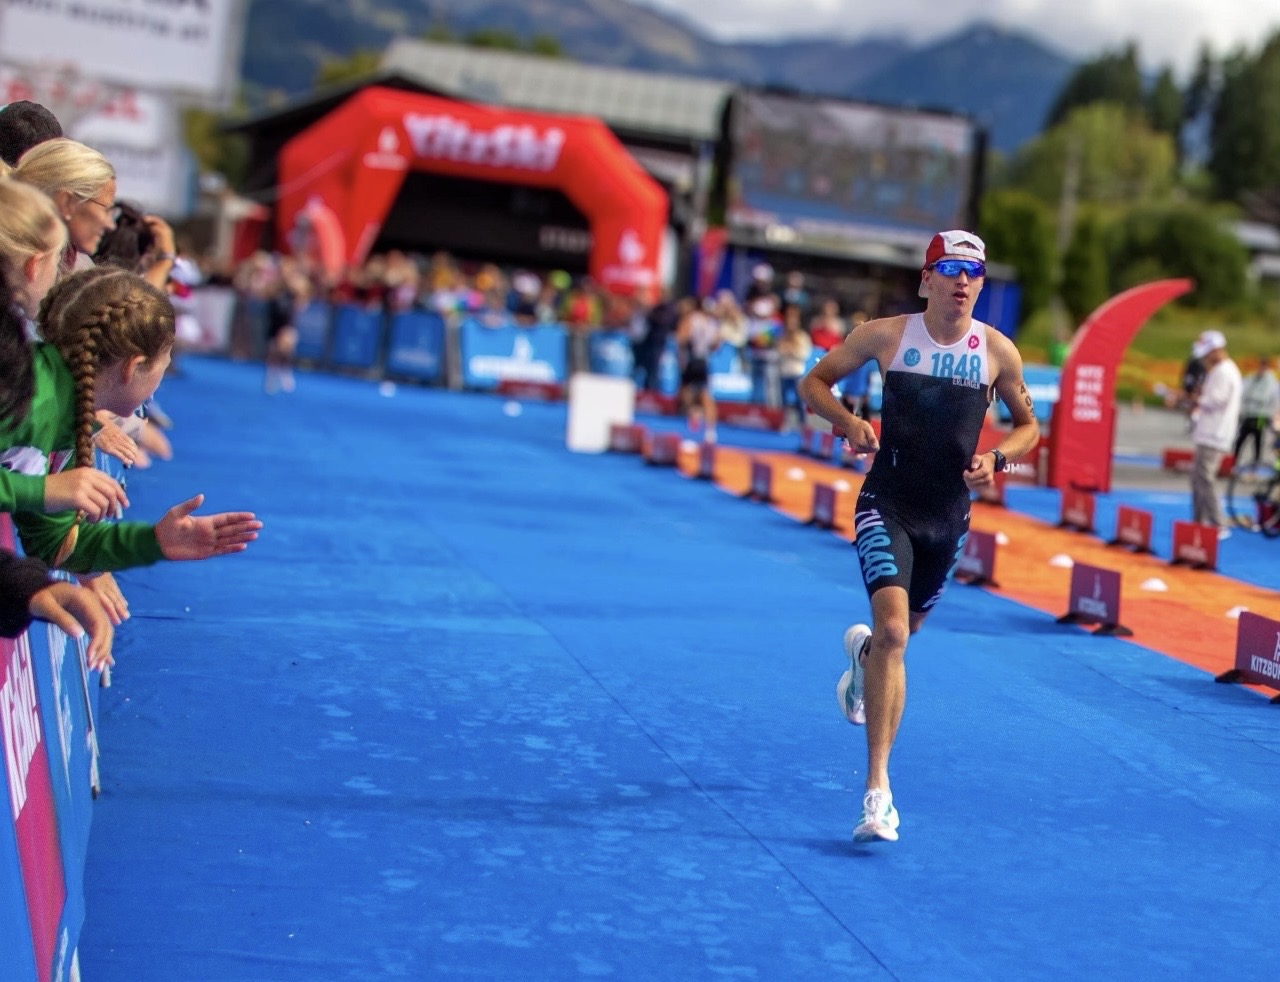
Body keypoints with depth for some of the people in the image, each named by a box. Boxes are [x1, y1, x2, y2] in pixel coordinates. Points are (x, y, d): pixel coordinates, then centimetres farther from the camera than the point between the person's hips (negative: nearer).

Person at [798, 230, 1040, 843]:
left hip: (948, 516, 3)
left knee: (902, 632, 18)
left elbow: (1027, 425, 12)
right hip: (887, 504, -3)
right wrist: (847, 421, -14)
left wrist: (995, 458, -9)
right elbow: (813, 383, 5)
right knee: (892, 630, -21)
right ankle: (878, 790, -20)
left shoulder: (998, 352, -2)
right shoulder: (886, 335, -5)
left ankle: (861, 653, 59)